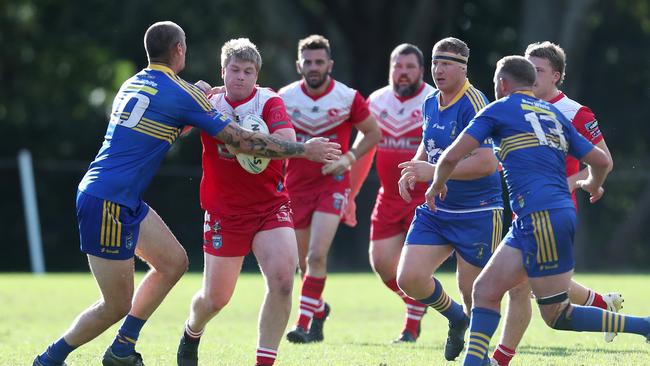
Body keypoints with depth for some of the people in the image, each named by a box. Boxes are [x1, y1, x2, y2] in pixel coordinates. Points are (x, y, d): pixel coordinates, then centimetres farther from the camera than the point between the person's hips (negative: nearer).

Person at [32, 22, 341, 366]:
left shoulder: (133, 83, 13)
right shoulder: (182, 93, -11)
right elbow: (242, 141, -10)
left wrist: (207, 99, 26)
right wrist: (304, 150, -3)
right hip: (107, 204, -9)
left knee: (173, 262, 15)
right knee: (117, 306, -3)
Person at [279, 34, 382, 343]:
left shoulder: (348, 98, -8)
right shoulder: (284, 98, -4)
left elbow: (372, 133, 4)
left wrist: (349, 158, -9)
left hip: (332, 184, -3)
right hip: (296, 186, 3)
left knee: (317, 255, -17)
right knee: (303, 261, 11)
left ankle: (304, 323, -14)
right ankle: (319, 308, 37)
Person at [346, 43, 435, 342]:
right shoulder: (377, 102, 6)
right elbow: (364, 151, 16)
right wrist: (350, 196, 19)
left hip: (426, 197, -6)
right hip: (389, 196, 6)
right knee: (381, 261, 4)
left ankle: (411, 328, 3)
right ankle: (414, 303, 29)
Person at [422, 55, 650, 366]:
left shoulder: (499, 109, 2)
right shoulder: (554, 115, 20)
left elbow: (452, 156, -3)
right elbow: (601, 160, 19)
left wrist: (437, 184, 18)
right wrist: (593, 185, 42)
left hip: (543, 219, -8)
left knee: (557, 316, -3)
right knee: (485, 291, 8)